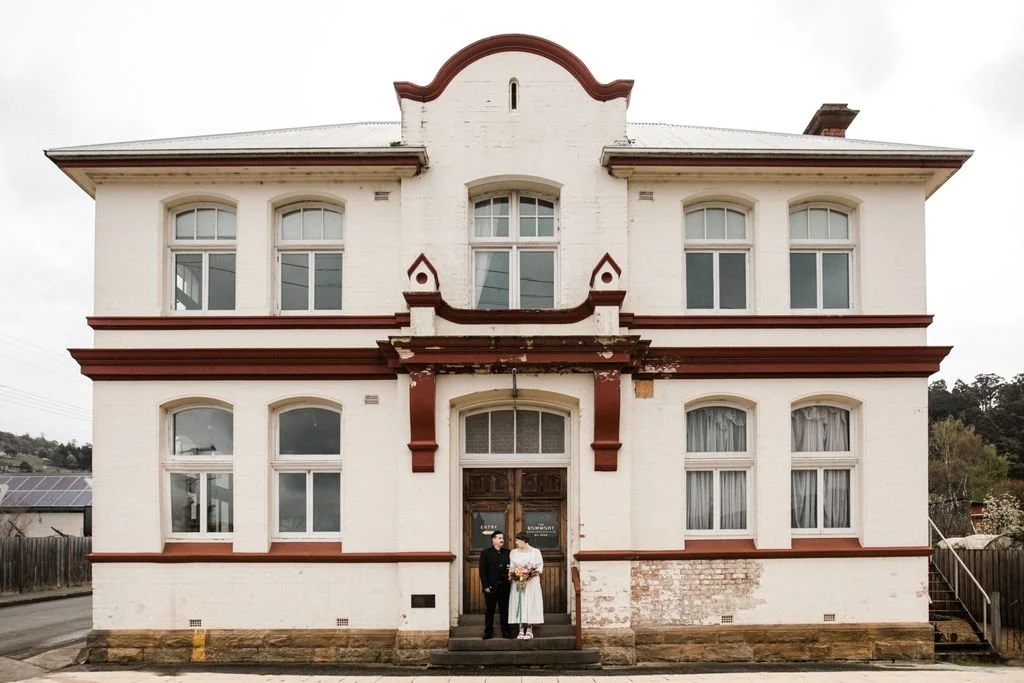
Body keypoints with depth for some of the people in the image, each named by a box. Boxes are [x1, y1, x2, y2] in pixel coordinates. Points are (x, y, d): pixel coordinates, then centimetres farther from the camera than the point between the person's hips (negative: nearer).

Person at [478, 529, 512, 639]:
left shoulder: (508, 553, 10)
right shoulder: (486, 553, 0)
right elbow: (482, 571, -4)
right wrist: (485, 586, -10)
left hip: (505, 586, 3)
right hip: (491, 587, -3)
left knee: (505, 609, 6)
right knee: (490, 610, 4)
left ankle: (506, 631, 13)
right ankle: (488, 632, 10)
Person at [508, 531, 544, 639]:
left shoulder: (535, 552, 0)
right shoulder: (513, 553, 10)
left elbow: (540, 567, -3)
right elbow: (511, 567, 11)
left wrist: (531, 574, -15)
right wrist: (511, 574, -9)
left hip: (531, 582, -3)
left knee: (530, 603, -4)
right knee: (519, 604, -1)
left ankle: (529, 630, -1)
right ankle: (521, 629, 2)